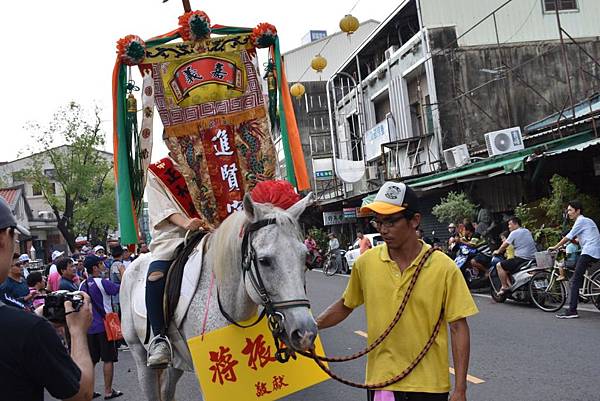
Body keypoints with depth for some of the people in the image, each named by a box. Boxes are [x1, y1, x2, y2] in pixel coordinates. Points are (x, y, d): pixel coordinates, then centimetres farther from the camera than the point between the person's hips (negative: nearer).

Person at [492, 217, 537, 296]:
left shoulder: (514, 233, -6)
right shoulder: (527, 231, 18)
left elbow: (505, 245, -4)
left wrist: (498, 251, 16)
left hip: (522, 259, -9)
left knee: (499, 265, -2)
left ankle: (505, 287, -2)